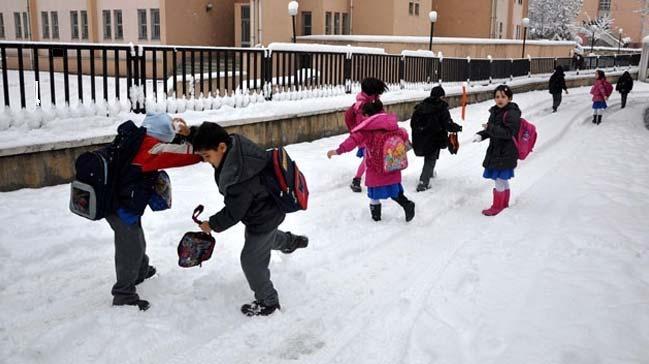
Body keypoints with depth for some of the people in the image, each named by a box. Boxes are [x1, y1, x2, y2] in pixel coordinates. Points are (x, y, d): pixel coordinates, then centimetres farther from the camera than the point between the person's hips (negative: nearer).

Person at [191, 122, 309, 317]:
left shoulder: (238, 177, -42)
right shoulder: (235, 142, -19)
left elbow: (233, 212, -27)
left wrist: (212, 224, -13)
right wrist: (190, 133, -1)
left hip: (263, 217, -9)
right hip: (267, 209, 9)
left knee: (252, 260, 8)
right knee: (259, 238, 37)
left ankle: (268, 302, 28)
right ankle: (291, 241, 63)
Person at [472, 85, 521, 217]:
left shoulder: (512, 114, -18)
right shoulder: (495, 112, 8)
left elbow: (508, 133, -25)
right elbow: (491, 130, 17)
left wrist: (490, 128, -27)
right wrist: (481, 135, -1)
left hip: (506, 154, -8)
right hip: (495, 151, 8)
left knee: (500, 179, -1)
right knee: (503, 179, 20)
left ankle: (497, 206, 12)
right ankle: (504, 203, 34)